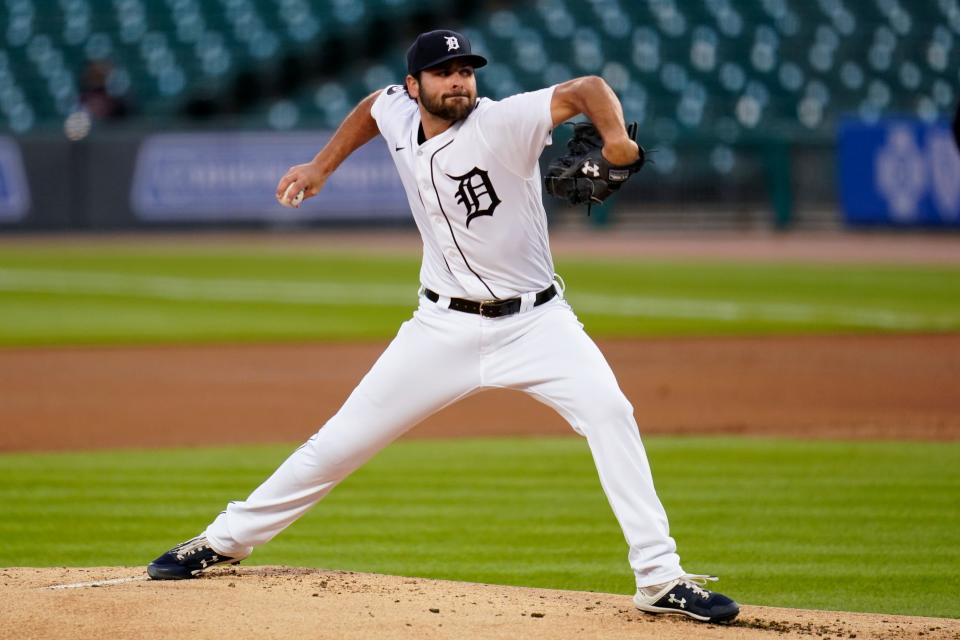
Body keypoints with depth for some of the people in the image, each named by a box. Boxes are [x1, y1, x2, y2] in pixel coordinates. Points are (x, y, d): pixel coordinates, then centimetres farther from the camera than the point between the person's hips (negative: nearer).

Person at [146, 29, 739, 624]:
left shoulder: (502, 123, -18)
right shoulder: (399, 117, -1)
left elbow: (587, 89, -29)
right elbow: (373, 106, 23)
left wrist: (615, 136, -48)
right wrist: (322, 166, 16)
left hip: (534, 322, -4)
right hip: (445, 325, 4)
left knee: (609, 413, -26)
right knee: (343, 439, 5)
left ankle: (661, 579, -22)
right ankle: (224, 540, 22)